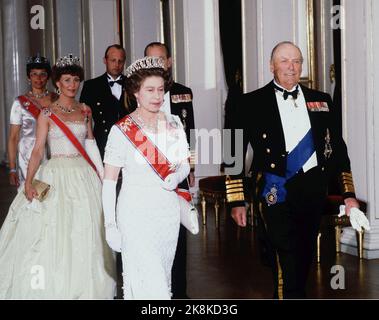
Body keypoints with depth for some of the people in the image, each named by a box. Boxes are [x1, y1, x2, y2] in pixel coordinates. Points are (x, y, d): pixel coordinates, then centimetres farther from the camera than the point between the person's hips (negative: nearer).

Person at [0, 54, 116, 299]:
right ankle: (54, 288, 11)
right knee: (54, 232, -3)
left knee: (85, 231, 5)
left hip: (83, 175, 3)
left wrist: (101, 174, 14)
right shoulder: (47, 114, -2)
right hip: (57, 175, -3)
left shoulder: (85, 111, 8)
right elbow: (38, 150, -7)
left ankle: (83, 287, 17)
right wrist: (29, 182, -18)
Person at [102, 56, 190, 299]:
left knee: (162, 278, 13)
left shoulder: (174, 124, 5)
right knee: (149, 282, -9)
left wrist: (177, 176, -9)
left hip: (169, 212, 5)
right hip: (136, 213, -4)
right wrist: (110, 225, -9)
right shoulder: (121, 130, -8)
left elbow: (185, 164, 15)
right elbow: (109, 181, -5)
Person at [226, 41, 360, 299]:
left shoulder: (322, 101, 12)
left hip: (314, 189, 4)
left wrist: (349, 193, 6)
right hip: (276, 192, -4)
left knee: (305, 259, 14)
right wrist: (237, 200, -1)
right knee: (286, 265, -11)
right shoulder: (253, 103, 1)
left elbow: (339, 149, 14)